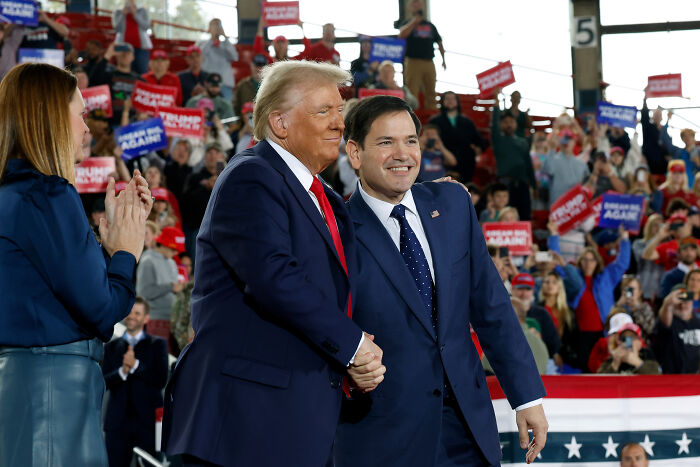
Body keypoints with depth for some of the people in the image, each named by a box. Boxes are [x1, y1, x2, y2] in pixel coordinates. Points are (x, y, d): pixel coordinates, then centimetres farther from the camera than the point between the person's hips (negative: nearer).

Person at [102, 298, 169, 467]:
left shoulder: (157, 345, 10)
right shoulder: (111, 347, 16)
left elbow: (161, 380, -2)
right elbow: (104, 382, 5)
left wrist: (135, 366, -13)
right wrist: (121, 372, -14)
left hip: (148, 421, -2)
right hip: (118, 423, 2)